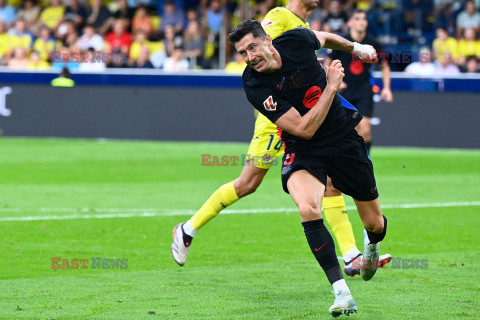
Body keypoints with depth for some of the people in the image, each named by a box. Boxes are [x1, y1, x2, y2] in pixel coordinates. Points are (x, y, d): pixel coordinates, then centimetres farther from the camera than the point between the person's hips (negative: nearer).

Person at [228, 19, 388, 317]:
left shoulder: (296, 40, -14)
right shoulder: (254, 86, -22)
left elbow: (324, 37, 13)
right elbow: (304, 129, -24)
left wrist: (356, 47, 28)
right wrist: (331, 86, -23)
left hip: (345, 139, 3)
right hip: (302, 150, -3)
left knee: (375, 223, 9)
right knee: (308, 209, -33)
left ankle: (371, 242, 49)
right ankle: (342, 293, -28)